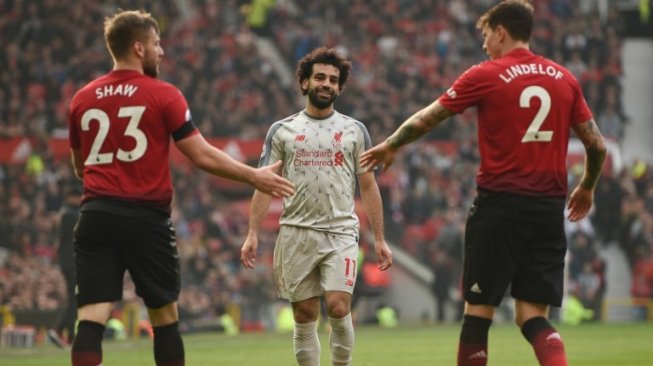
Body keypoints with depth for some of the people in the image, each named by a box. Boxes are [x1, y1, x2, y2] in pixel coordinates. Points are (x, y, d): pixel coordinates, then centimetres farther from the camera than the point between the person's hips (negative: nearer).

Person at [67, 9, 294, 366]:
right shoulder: (163, 95, -3)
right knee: (165, 317, 12)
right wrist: (254, 176, 6)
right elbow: (202, 155, -4)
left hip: (95, 216, 3)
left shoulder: (82, 99, 9)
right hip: (146, 217, -3)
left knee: (91, 319, -5)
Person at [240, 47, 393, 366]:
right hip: (297, 232, 1)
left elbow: (369, 187, 10)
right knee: (305, 315, 3)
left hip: (341, 233, -1)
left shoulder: (354, 131, 9)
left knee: (339, 307, -16)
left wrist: (379, 239, 5)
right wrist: (252, 234, -4)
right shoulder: (282, 131, 8)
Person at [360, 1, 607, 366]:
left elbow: (426, 119, 6)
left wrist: (390, 146, 24)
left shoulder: (485, 76, -3)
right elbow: (597, 145, 11)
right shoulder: (564, 78, 8)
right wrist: (587, 188, 29)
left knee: (478, 311, 6)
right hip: (549, 209, 4)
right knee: (534, 317, 4)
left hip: (499, 205, -4)